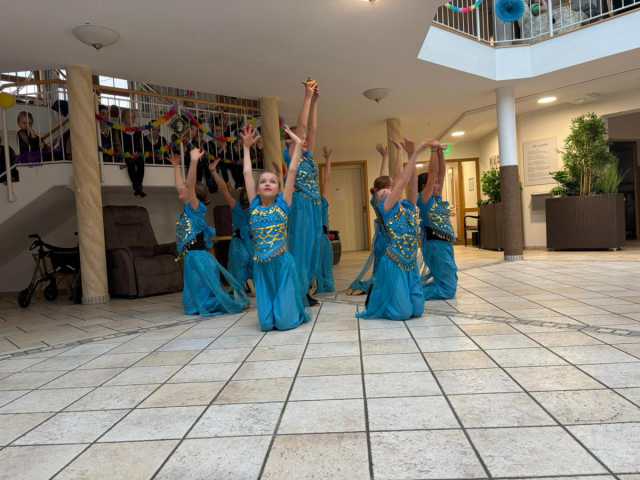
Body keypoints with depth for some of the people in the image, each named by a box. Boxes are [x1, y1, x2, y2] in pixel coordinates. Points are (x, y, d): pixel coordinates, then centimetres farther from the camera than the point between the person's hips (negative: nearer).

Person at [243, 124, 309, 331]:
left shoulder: (283, 204, -2)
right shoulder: (254, 205, 4)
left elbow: (292, 171, -4)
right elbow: (247, 173, 8)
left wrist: (298, 145, -1)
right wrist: (247, 147, 15)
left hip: (283, 264, -2)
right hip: (261, 267, 3)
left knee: (285, 321, -3)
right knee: (267, 322, 3)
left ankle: (297, 313, 31)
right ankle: (271, 317, 37)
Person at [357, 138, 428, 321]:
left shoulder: (407, 206, 11)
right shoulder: (386, 207, -7)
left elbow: (412, 183, -1)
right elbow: (402, 180, -12)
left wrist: (412, 156, -7)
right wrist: (414, 154, -9)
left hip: (411, 264, 7)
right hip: (393, 264, -7)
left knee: (417, 310, 7)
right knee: (402, 312, -5)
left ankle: (380, 292, 29)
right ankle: (375, 298, 23)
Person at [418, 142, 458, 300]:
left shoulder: (438, 198, 13)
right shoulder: (424, 198, -8)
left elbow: (441, 173, 12)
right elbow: (432, 172, -14)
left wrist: (441, 152, 8)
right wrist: (434, 150, -10)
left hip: (445, 245, 9)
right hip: (435, 246, -9)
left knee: (448, 283, 17)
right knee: (448, 289, -9)